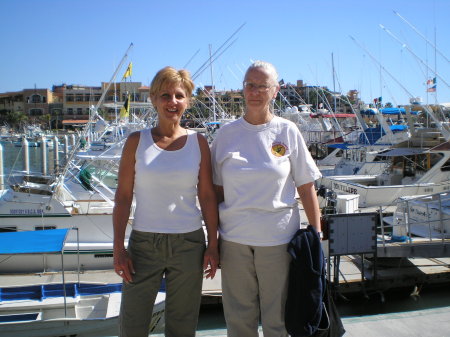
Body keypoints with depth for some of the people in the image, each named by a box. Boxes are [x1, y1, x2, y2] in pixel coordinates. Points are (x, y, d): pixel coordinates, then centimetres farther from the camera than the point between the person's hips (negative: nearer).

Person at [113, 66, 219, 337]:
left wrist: (213, 245, 0)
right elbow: (123, 197, -1)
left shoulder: (198, 142, 0)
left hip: (189, 243, 1)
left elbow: (207, 196, 2)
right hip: (144, 243, 0)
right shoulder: (137, 141, -2)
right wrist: (118, 248, -5)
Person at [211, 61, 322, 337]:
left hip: (278, 238, -1)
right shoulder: (227, 133, 3)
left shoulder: (287, 132, -2)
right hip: (234, 238, 2)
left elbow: (306, 188, 0)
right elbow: (217, 189, 7)